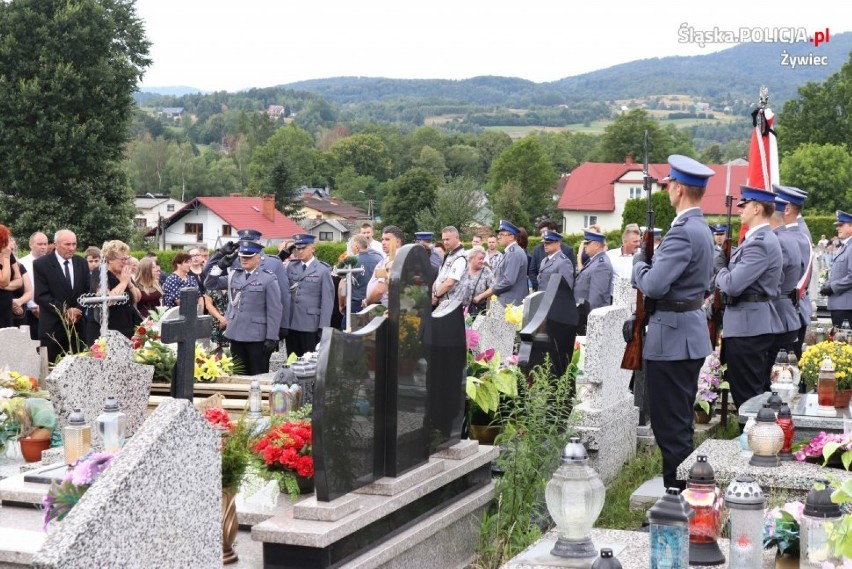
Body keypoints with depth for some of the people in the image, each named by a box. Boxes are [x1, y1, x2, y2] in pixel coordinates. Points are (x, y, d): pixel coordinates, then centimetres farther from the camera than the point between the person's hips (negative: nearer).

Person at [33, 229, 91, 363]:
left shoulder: (82, 263, 9)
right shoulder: (41, 264, -6)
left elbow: (87, 291, 10)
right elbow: (41, 296, -11)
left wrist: (78, 310, -7)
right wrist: (65, 311, -17)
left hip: (77, 325, 4)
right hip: (52, 327, -4)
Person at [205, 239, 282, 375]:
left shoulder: (268, 278, -4)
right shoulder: (233, 275, 12)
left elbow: (274, 311, -7)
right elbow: (209, 284, 12)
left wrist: (271, 338, -12)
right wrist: (221, 265, -1)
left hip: (257, 337, -5)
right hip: (236, 335, 5)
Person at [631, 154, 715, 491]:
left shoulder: (683, 232, -20)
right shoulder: (700, 228, 12)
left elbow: (653, 285, -26)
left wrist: (638, 264, -5)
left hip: (672, 337, -10)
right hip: (690, 335, 10)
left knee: (670, 424, -4)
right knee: (680, 421, 18)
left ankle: (676, 492, 0)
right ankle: (686, 486, 28)